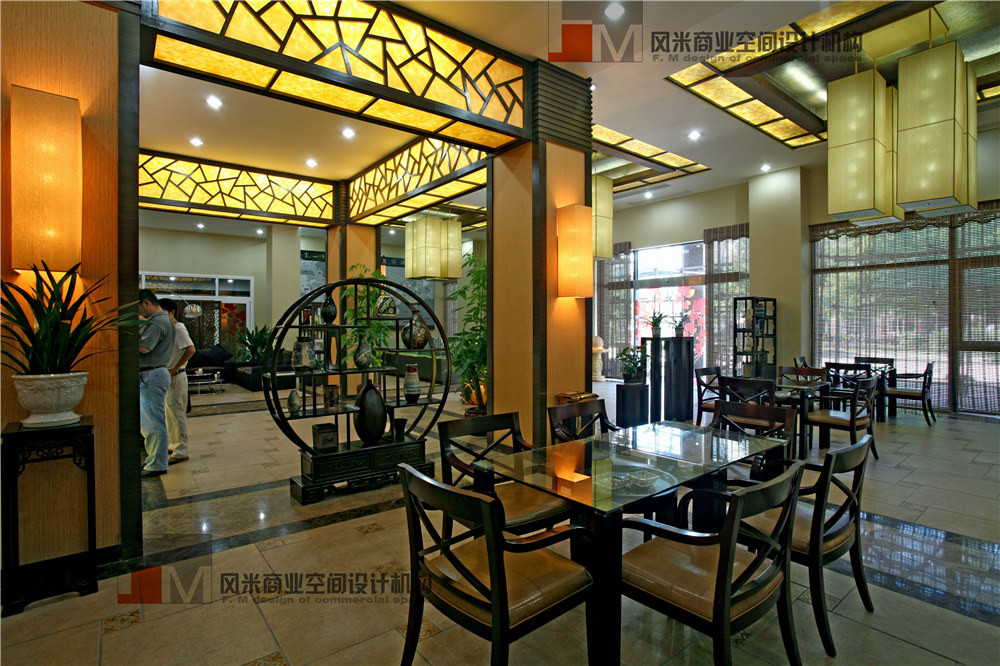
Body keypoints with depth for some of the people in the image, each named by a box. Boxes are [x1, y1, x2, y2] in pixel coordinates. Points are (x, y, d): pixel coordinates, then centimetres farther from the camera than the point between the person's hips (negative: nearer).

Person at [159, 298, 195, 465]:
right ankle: (173, 445, 29)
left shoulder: (178, 328, -14)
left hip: (176, 377, -10)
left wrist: (174, 369, -22)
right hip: (166, 376, 10)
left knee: (177, 413, -6)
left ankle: (181, 451, 0)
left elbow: (190, 349, -27)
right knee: (169, 413, 17)